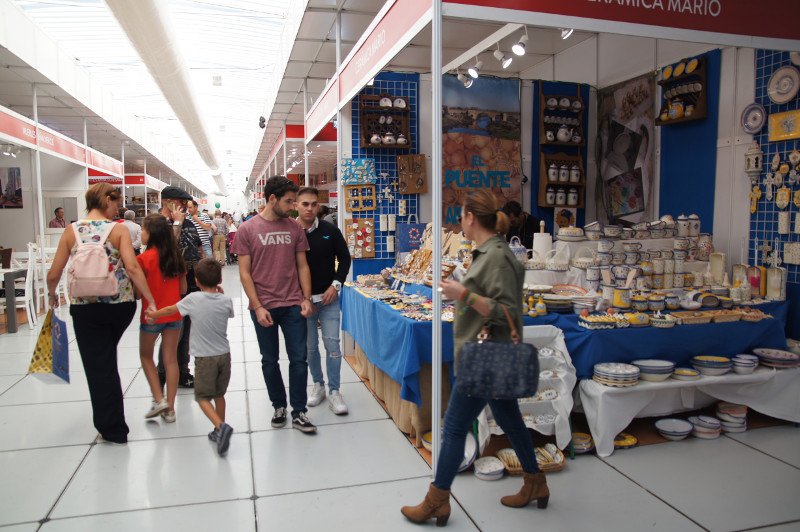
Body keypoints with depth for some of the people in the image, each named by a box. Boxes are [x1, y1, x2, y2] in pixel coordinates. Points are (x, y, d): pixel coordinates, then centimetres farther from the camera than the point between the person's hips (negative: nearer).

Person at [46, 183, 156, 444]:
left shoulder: (71, 232, 0)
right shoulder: (119, 230, -6)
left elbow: (53, 275, 1)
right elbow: (132, 267, -18)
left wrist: (52, 295, 21)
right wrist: (150, 300, -14)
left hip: (85, 307, 0)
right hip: (120, 304, 0)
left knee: (98, 366, 8)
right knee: (107, 358, 25)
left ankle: (112, 430, 14)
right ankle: (111, 425, 33)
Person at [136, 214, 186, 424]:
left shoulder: (144, 259, -13)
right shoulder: (176, 257, 1)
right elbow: (183, 289, 7)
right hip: (174, 314, 4)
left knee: (146, 356, 18)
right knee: (171, 360, 8)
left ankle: (159, 399, 10)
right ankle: (170, 409, 13)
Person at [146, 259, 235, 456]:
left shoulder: (193, 299, -9)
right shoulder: (226, 301, -4)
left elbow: (170, 310, 8)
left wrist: (153, 314, 25)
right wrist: (220, 293, 15)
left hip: (205, 357, -4)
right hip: (224, 355, 4)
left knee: (203, 397, 5)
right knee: (219, 395, 18)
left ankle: (221, 426, -16)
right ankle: (219, 431, 26)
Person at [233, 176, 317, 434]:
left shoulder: (295, 228, 4)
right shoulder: (247, 229, -4)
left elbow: (302, 266, 8)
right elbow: (245, 273, -5)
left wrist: (306, 299, -2)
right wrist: (257, 307, -11)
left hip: (293, 306, 2)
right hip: (264, 307, -2)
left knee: (298, 359, 3)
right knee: (270, 361, 12)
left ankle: (298, 413, 16)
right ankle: (279, 405, 31)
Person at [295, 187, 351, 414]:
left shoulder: (330, 231, -2)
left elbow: (344, 258, 7)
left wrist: (336, 284, -5)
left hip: (328, 298, 0)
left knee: (332, 344, -3)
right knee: (310, 347, 11)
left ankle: (334, 391, 8)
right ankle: (318, 385, 29)